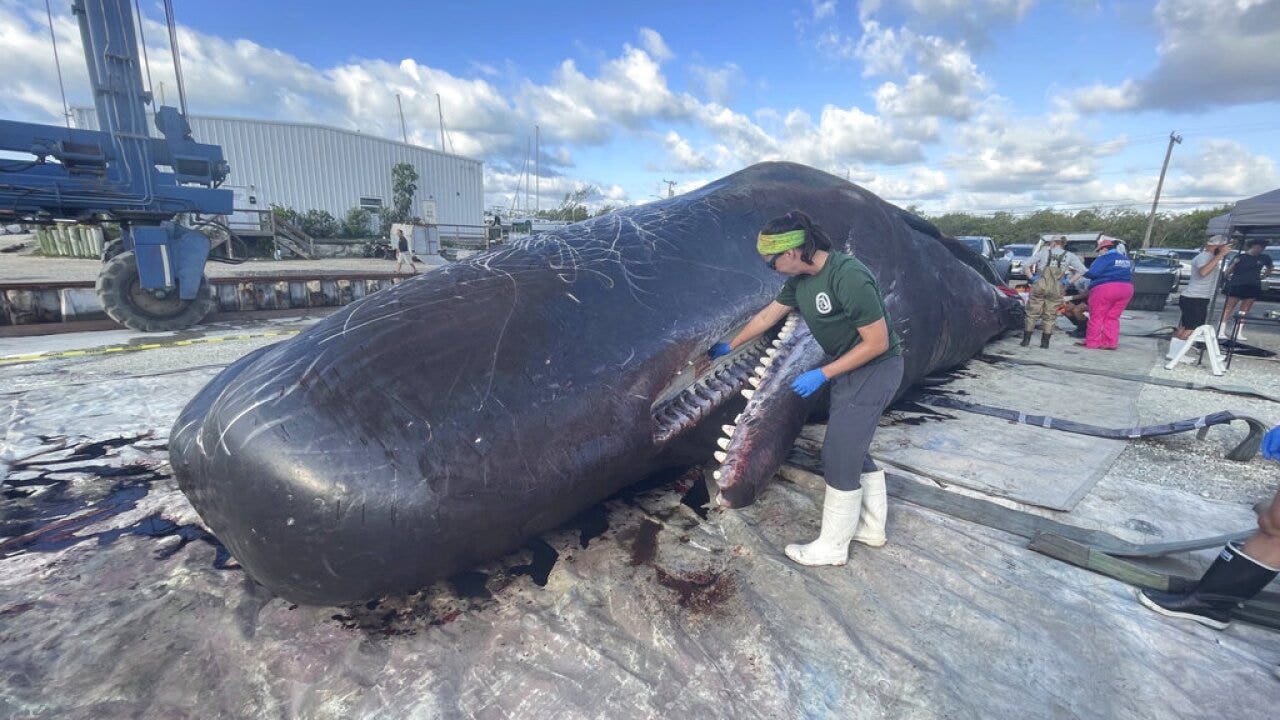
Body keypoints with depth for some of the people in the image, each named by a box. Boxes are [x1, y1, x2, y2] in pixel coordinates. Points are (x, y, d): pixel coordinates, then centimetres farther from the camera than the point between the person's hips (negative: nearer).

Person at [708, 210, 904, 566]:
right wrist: (730, 346, 23)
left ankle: (832, 547, 13)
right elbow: (767, 316, 13)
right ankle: (872, 526, 34)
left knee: (838, 457, -3)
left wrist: (822, 375, -20)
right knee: (852, 451, 16)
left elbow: (877, 342, -23)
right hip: (849, 368, 9)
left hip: (875, 368, -8)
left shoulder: (848, 277, -28)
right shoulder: (800, 279, -1)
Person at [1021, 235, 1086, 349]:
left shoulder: (1044, 252, 9)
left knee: (1032, 313, 7)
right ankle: (1045, 342, 8)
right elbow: (1081, 270, 3)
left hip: (1039, 285, -1)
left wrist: (1031, 277, 5)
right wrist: (1069, 281, 7)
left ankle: (1026, 340, 6)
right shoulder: (1069, 256, 10)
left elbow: (1027, 265, 2)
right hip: (1057, 288, 1)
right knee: (1050, 316, 8)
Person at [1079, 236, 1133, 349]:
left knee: (1096, 317, 1)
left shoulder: (1104, 258, -9)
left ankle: (1092, 342, 3)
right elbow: (1130, 275, 21)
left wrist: (1085, 273, 2)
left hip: (1105, 288, -8)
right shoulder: (1127, 259, 19)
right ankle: (1111, 343, 9)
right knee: (1112, 317, 11)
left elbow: (1092, 273, -18)